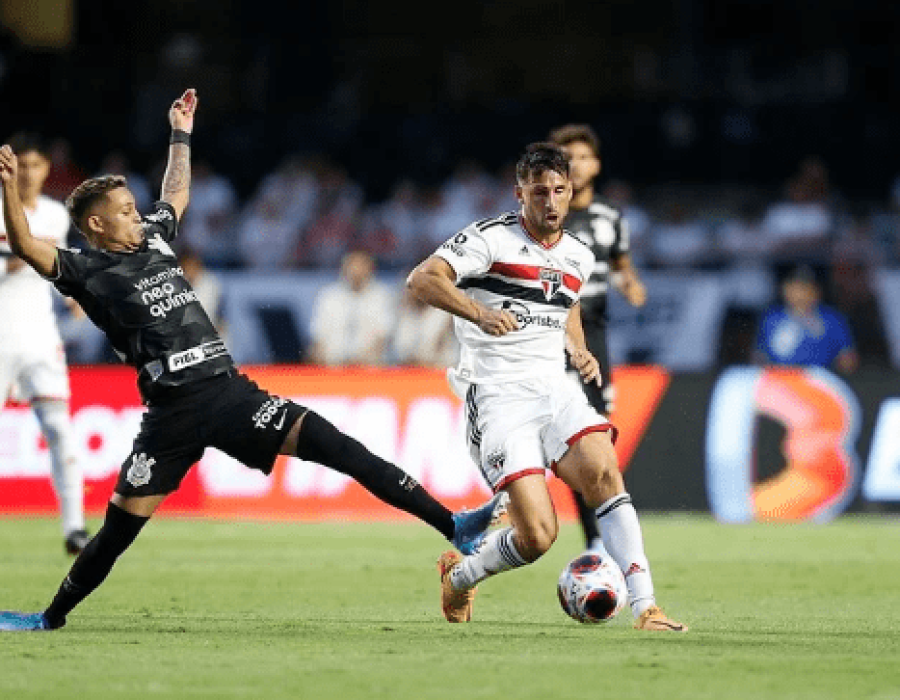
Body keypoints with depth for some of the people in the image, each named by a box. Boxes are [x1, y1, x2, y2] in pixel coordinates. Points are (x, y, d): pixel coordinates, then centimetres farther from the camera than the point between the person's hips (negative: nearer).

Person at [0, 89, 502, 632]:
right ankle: (52, 617, 21)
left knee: (334, 445, -9)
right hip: (173, 412, -4)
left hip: (230, 391, 4)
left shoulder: (153, 241, 18)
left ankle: (453, 526, -13)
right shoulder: (88, 272, 1)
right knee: (120, 528, 1)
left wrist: (181, 133, 41)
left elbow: (177, 194, 39)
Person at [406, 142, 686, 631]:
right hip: (498, 400, -5)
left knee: (603, 473, -24)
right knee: (536, 536, -15)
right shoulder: (492, 239, -6)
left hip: (556, 390, 5)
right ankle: (458, 575, 16)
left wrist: (580, 352, 15)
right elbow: (422, 279, -18)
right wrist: (479, 313, -32)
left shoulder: (579, 257, 14)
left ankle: (644, 607, -24)